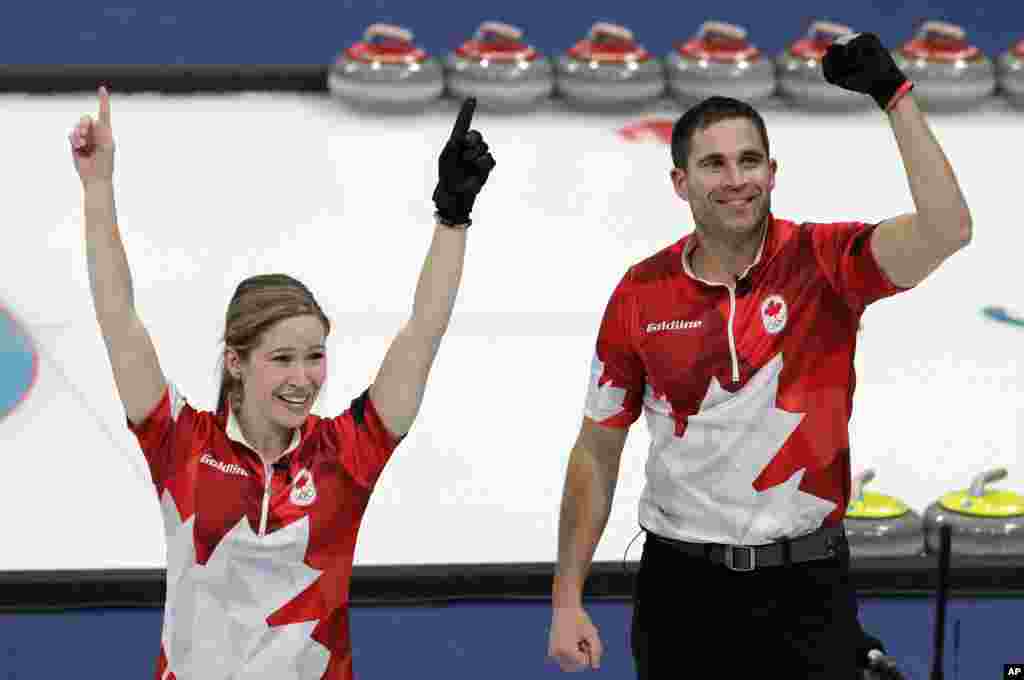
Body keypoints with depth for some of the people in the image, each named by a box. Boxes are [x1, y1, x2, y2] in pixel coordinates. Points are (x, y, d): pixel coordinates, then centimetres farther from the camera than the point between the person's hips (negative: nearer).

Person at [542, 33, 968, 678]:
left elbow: (946, 230, -24)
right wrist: (566, 601, 1)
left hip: (806, 584, -1)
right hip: (680, 585, 1)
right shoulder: (640, 294, -2)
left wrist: (895, 94, -26)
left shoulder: (824, 262, -6)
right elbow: (597, 452, 5)